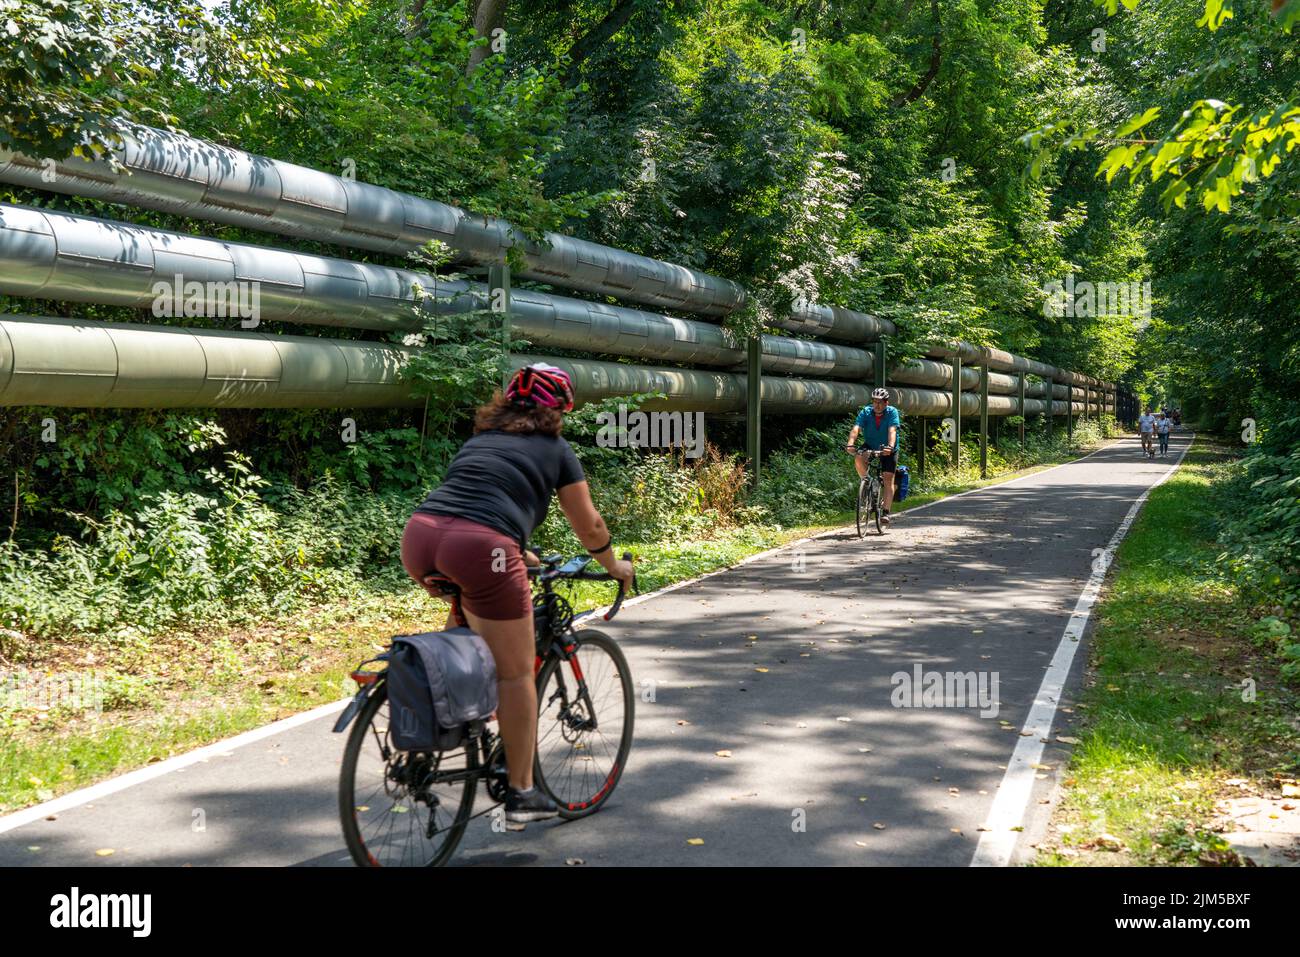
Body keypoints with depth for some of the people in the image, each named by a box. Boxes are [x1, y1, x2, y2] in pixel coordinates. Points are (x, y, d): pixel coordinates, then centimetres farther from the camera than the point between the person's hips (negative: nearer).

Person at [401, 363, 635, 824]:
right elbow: (589, 527, 22)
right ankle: (521, 793, 15)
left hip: (419, 538, 6)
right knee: (515, 672, 7)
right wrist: (616, 566, 40)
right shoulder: (555, 449, 16)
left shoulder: (480, 438, 30)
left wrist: (518, 552, 57)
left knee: (469, 612, 37)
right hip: (479, 548, -6)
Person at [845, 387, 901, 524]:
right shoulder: (866, 412, -15)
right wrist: (850, 444, -46)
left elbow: (892, 431, -33)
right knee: (858, 459, -30)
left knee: (888, 480, -9)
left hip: (888, 450, -1)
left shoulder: (892, 412, -19)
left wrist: (890, 447, -51)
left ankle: (885, 512, -7)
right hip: (870, 446, 2)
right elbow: (856, 428, -28)